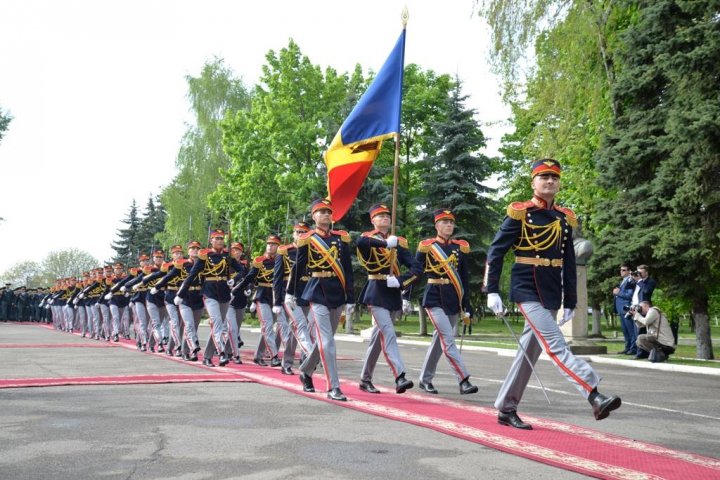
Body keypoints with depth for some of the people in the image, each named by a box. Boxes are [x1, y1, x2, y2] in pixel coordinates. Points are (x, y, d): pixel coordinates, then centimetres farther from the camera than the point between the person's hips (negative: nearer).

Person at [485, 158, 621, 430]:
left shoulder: (564, 219, 11)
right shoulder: (520, 213, -6)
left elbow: (569, 264, 14)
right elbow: (496, 251, -6)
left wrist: (570, 302, 13)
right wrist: (492, 291, -11)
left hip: (551, 295, 6)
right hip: (528, 291, -6)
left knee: (530, 351, 9)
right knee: (556, 346, -15)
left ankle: (506, 410, 18)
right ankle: (595, 397, -21)